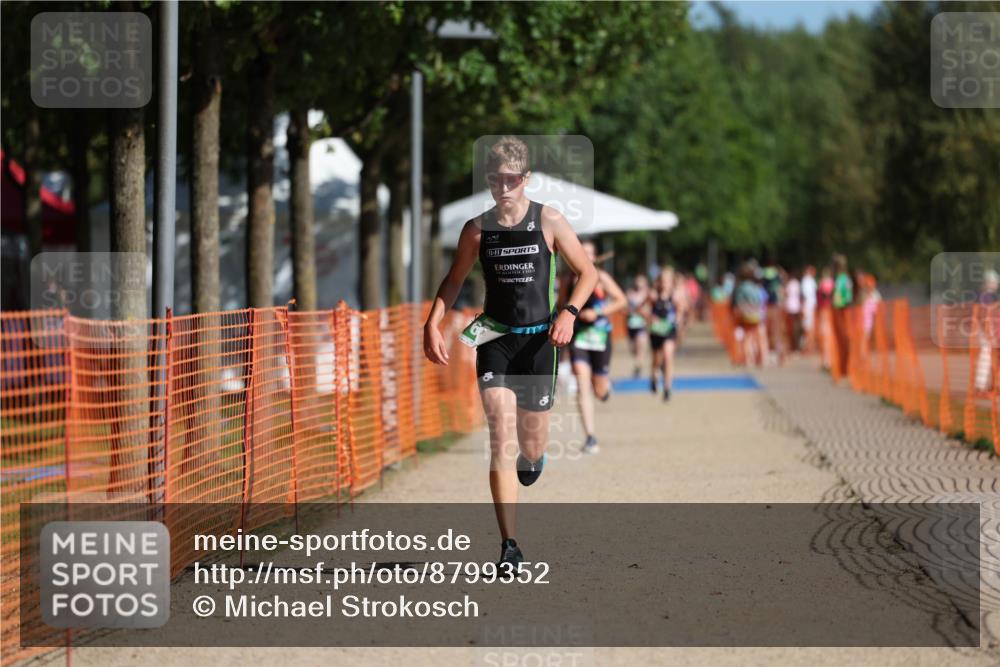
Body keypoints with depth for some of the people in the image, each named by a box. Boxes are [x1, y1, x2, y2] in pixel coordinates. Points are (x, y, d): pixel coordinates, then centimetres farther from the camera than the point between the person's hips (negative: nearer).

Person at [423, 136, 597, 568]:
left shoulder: (549, 222, -3)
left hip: (539, 338, 0)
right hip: (494, 337, 0)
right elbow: (454, 281, 15)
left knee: (531, 443, 7)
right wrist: (433, 324, 1)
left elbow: (587, 273, 4)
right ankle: (509, 546, -16)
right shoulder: (477, 229, 2)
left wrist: (569, 312, -13)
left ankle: (533, 458, 50)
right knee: (501, 436, -14)